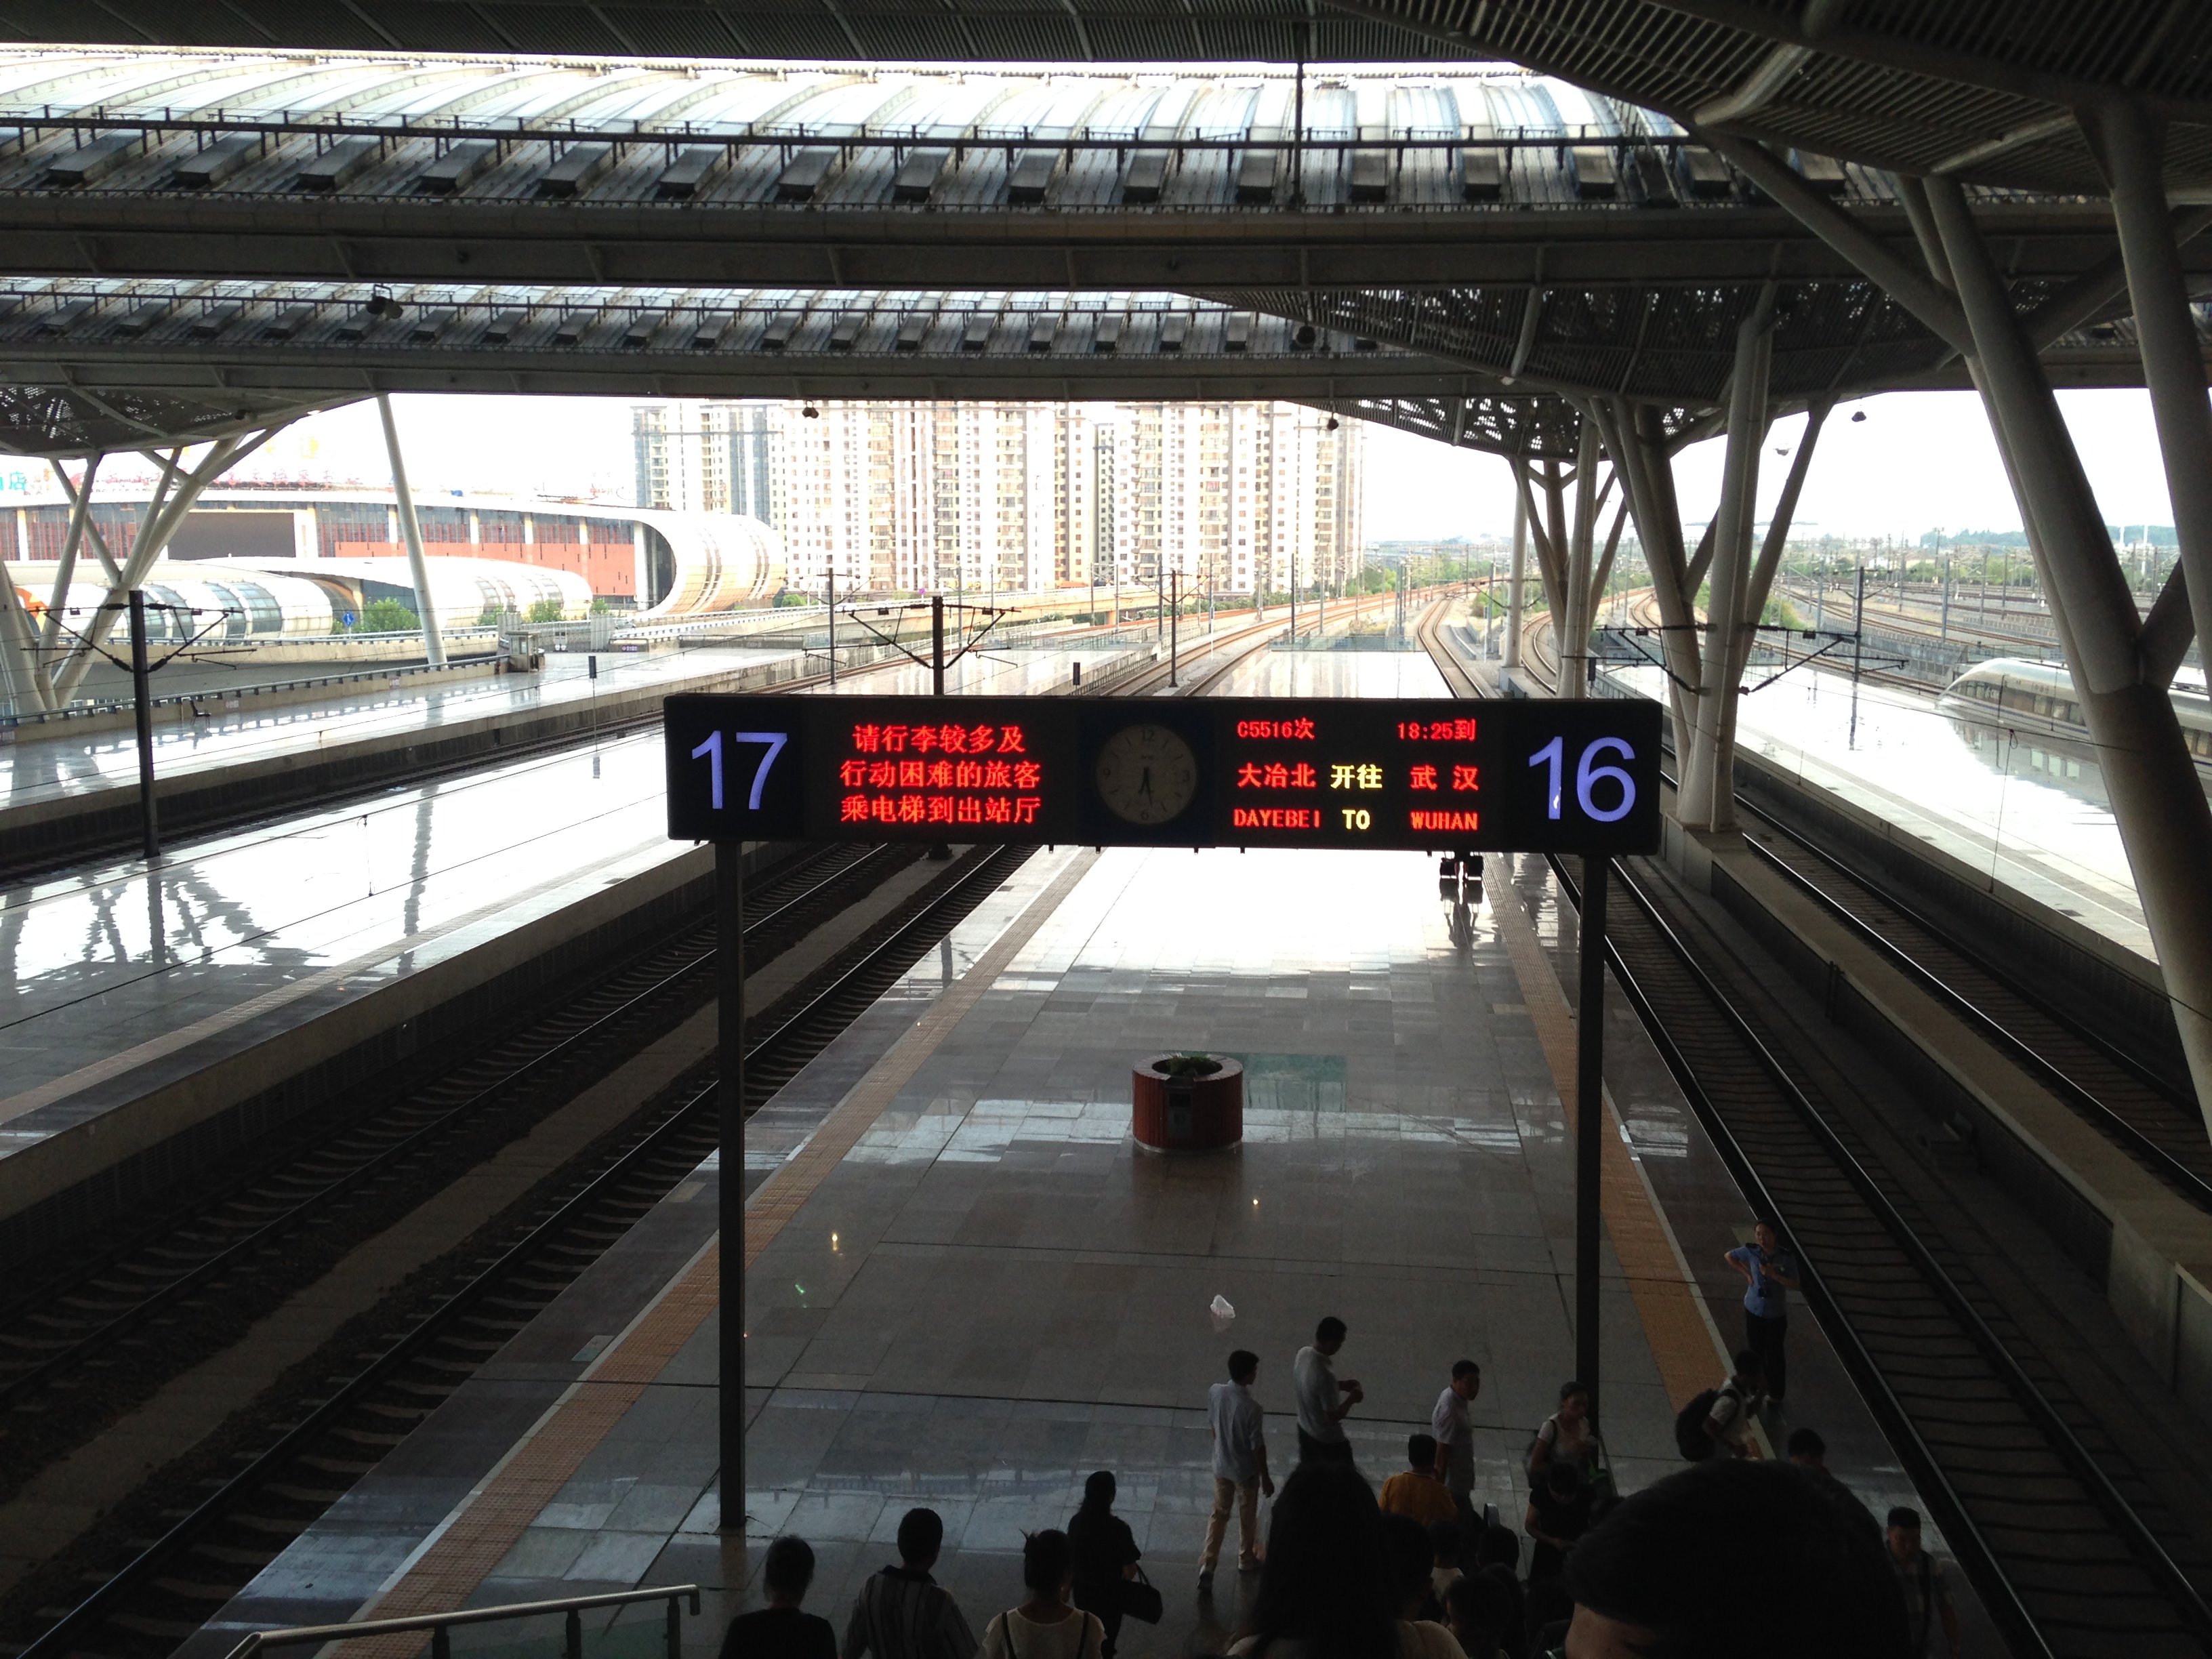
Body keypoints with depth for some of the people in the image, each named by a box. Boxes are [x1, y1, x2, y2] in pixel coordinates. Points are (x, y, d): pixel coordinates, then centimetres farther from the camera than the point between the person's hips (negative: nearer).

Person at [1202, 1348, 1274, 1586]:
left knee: (1219, 1514, 20)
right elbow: (1258, 1447, -21)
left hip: (1221, 1466, 5)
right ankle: (1246, 1560, 39)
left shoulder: (1215, 1392, -15)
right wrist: (1266, 1478, -6)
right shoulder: (1252, 1409, -32)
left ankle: (1207, 1563, 13)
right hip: (1246, 1471, -5)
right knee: (1247, 1517, 19)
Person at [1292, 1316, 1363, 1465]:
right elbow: (1333, 1417, -29)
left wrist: (1340, 1385, 4)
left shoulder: (1303, 1354, -12)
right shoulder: (1324, 1375, -38)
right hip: (1328, 1439, -8)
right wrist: (1352, 1399, -14)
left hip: (1305, 1429, 8)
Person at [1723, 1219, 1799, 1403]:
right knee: (1755, 1352, 14)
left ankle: (1776, 1394, 26)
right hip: (1754, 1310, 2)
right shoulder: (1751, 1252, -12)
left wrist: (1774, 1274, -28)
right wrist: (1746, 1273, -4)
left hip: (1776, 1314, -2)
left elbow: (1794, 1285, -15)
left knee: (1774, 1354, 11)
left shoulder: (1786, 1258, -17)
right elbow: (1728, 1256, 6)